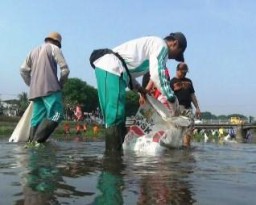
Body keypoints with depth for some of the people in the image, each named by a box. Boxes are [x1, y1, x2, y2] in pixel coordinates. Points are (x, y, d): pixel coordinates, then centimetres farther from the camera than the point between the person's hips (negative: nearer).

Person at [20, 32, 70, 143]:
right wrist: (61, 84, 8)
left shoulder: (34, 50, 24)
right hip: (50, 88, -7)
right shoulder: (54, 48, 7)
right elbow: (65, 69, -4)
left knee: (37, 118, 7)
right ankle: (37, 141, -22)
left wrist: (31, 85, 20)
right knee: (56, 114, -11)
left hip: (35, 90, 7)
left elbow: (23, 70, 19)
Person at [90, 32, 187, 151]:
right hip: (111, 68, -10)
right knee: (115, 116, -11)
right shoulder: (161, 45, 2)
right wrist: (172, 98, -3)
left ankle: (112, 151, 11)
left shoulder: (152, 44, 29)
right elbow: (157, 75, -11)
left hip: (105, 66, 10)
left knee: (113, 115, 9)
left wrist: (139, 88, 17)